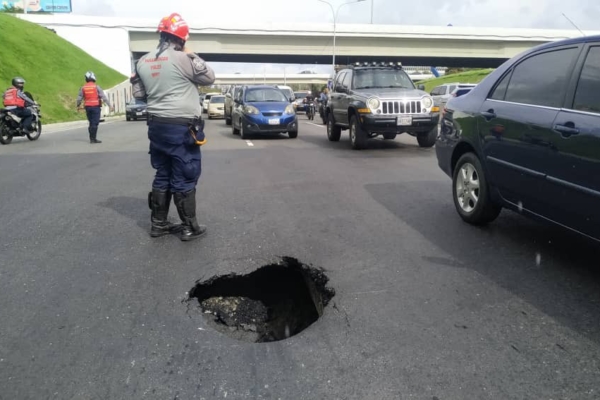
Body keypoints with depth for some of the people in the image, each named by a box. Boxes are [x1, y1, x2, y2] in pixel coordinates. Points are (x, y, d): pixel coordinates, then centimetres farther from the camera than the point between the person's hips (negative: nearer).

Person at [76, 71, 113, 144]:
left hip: (87, 107, 4)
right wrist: (110, 105, -8)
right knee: (95, 123, -3)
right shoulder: (96, 87, -6)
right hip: (96, 107, -4)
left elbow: (79, 98, 10)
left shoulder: (83, 88, 5)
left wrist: (78, 106, 26)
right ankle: (93, 139, -5)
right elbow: (104, 97, -10)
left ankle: (92, 138, 17)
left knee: (91, 123, 13)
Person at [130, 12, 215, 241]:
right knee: (184, 180, 0)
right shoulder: (183, 59, -14)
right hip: (182, 128, -7)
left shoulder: (143, 62, 7)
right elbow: (209, 78, -2)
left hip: (157, 126, 7)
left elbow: (139, 94, 13)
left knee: (162, 177, 15)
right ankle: (189, 228, 7)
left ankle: (158, 224, 21)